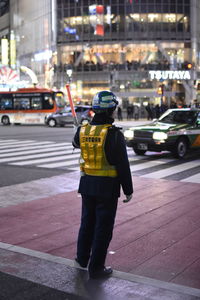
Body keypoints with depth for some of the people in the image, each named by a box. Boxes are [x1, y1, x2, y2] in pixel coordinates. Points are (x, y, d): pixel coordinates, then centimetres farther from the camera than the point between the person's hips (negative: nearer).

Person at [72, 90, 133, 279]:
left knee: (87, 221, 22)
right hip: (107, 187, -6)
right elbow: (123, 165, -16)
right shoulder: (114, 134, -18)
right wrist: (128, 190, -6)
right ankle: (96, 268, 15)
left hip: (87, 183, 6)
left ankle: (82, 258, 37)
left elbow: (76, 143, 23)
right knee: (103, 227, 6)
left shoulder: (83, 130, -2)